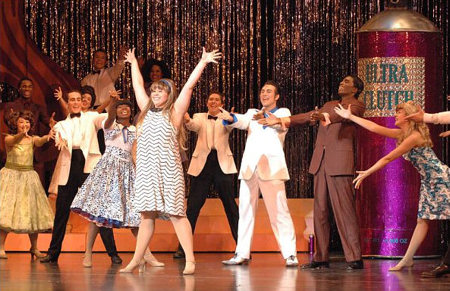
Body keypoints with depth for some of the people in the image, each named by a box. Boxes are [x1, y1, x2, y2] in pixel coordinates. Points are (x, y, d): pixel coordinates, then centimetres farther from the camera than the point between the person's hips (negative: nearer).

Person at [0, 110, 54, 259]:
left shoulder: (32, 139, 2)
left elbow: (40, 142, -20)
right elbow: (14, 141, -28)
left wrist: (48, 137, -45)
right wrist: (22, 134, -52)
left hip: (28, 177, 3)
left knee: (32, 211, 4)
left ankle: (34, 248, 13)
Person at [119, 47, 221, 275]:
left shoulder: (174, 112, 2)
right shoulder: (147, 112, 16)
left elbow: (189, 85, -4)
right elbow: (137, 85, 28)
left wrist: (203, 62, -7)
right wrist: (134, 64, 36)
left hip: (168, 171, -6)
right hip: (146, 171, 6)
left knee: (176, 214, -8)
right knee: (146, 216, 9)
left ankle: (190, 261, -8)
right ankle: (136, 261, 11)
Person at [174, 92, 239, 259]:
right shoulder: (200, 117, 13)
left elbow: (230, 126, -12)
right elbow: (194, 126, -10)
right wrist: (187, 120, -32)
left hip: (222, 164, -1)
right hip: (202, 164, 1)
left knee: (230, 205, -2)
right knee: (193, 205, -2)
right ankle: (183, 247, 2)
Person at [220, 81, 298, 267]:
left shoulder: (283, 112, 12)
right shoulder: (252, 113, 22)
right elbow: (243, 121, 0)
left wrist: (266, 117, -33)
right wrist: (230, 118, -24)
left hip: (271, 167, -4)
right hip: (249, 166, 4)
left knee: (279, 211, -9)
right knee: (245, 210, 3)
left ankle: (290, 255, -9)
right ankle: (242, 254, 8)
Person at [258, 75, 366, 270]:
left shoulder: (356, 106, 1)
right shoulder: (329, 106, 23)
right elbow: (308, 117, 30)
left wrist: (325, 117, -40)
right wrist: (280, 121, 26)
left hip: (339, 164, -7)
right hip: (321, 163, 7)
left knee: (344, 211, -11)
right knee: (320, 211, 5)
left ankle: (354, 258, -11)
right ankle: (321, 258, 8)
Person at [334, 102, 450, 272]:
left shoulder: (414, 136, -22)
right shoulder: (402, 134, 6)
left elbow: (388, 158, -19)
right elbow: (375, 128, 8)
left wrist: (366, 173, -13)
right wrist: (350, 117, 9)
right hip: (428, 182, 9)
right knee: (423, 220, 8)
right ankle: (407, 259, 6)